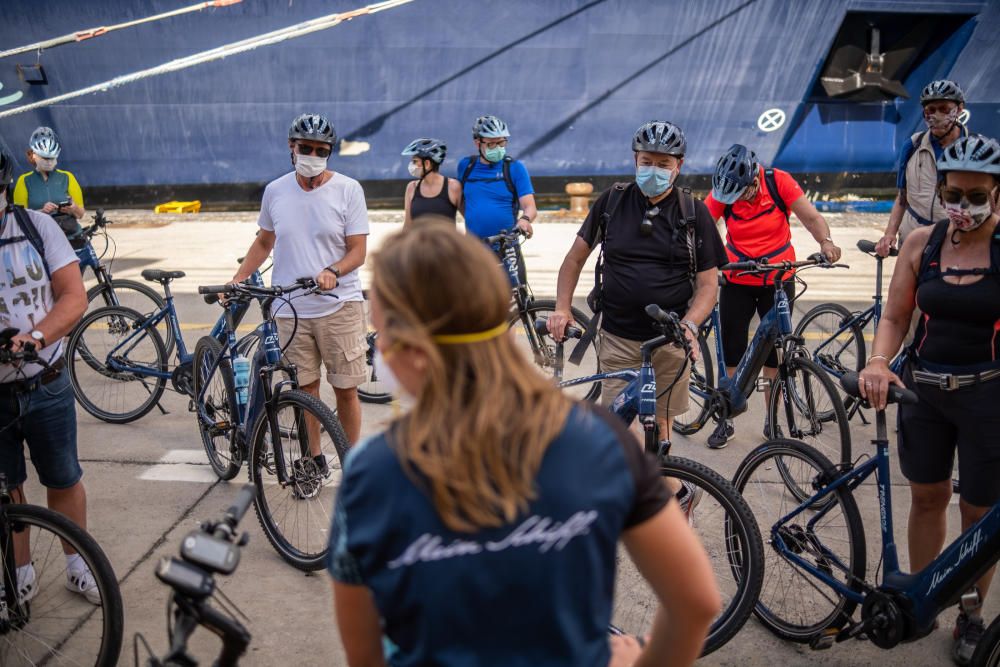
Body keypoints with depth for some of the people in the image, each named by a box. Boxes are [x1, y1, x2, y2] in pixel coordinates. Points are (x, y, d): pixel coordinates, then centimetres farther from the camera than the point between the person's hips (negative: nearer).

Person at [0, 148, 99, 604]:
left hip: (46, 386, 0)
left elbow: (74, 296, -8)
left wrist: (37, 335, -26)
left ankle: (78, 568, 32)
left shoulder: (37, 227, -6)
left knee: (64, 480, 13)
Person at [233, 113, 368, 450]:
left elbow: (358, 251, -5)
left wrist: (332, 271, -24)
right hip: (291, 308, 2)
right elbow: (264, 242, 19)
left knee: (346, 389, 3)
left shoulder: (348, 189, -3)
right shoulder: (275, 191, 6)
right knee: (306, 389, 9)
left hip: (339, 305, -2)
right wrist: (237, 280, 8)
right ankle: (313, 460, 24)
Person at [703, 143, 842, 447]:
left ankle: (772, 421, 22)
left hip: (778, 280, 0)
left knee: (773, 352, 8)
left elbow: (811, 217, -16)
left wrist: (826, 242, -35)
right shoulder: (722, 192, -13)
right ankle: (726, 420, 18)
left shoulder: (779, 181, -15)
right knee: (732, 352, 4)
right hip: (737, 281, 1)